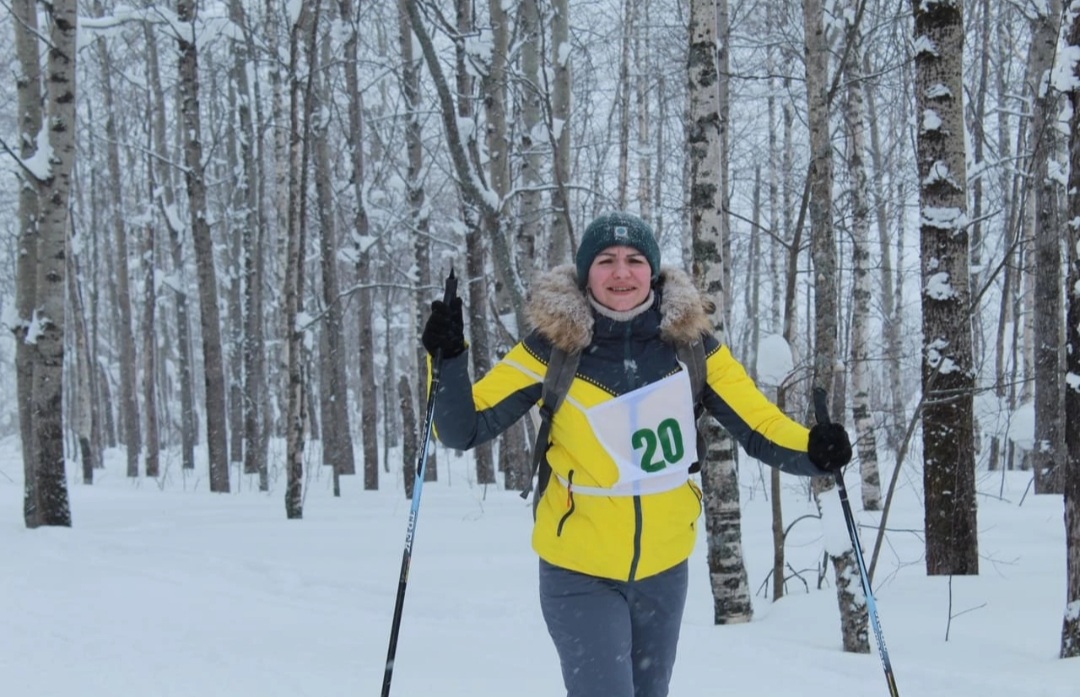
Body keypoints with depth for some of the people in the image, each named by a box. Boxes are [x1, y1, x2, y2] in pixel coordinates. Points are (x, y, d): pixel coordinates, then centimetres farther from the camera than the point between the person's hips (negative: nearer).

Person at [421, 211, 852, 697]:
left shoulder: (689, 342, -7)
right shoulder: (553, 346, -13)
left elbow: (760, 426, -7)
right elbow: (465, 429, -12)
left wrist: (813, 450, -27)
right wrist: (449, 361, -29)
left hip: (663, 570, 3)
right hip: (580, 573, -3)